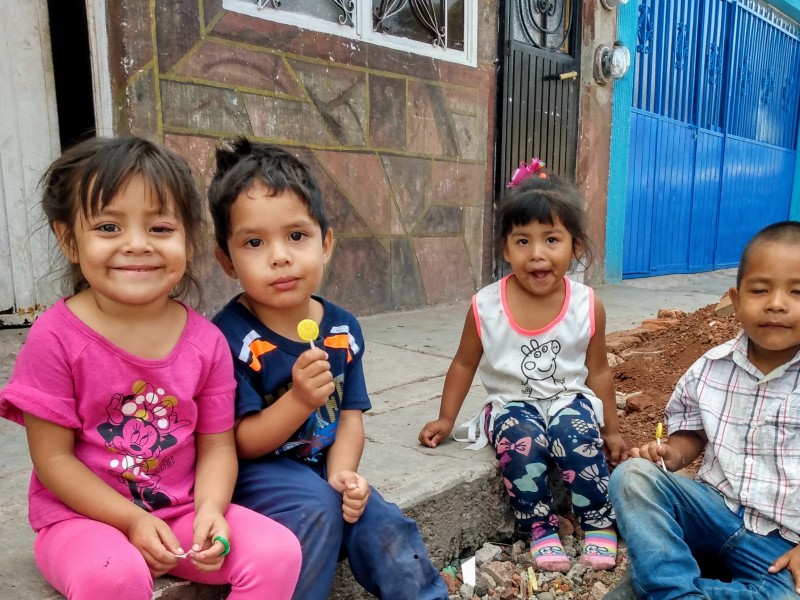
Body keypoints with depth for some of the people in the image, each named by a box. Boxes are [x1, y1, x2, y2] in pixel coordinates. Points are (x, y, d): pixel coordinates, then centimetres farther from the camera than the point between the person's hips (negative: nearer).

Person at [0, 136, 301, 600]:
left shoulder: (207, 341, -5)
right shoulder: (56, 337, -13)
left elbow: (217, 445, 0)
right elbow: (53, 458, -9)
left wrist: (211, 508, -18)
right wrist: (132, 520, -17)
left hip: (183, 512, 3)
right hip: (82, 516, -2)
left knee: (279, 551, -16)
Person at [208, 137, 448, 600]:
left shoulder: (344, 329, -2)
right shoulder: (229, 336, -17)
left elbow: (350, 418, 1)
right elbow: (242, 444, -15)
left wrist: (342, 474, -18)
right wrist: (300, 399, -31)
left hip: (324, 468, 4)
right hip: (259, 473, -4)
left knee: (389, 533, -12)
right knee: (317, 506, -29)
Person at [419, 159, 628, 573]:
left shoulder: (587, 306, -10)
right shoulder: (485, 306, -13)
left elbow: (598, 371, 4)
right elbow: (464, 365, 2)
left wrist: (611, 430, 11)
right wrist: (445, 419, 3)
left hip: (569, 399, 1)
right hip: (513, 403, 0)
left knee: (577, 434, -29)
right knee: (522, 439, -31)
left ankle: (599, 523, -5)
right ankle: (540, 529, -10)